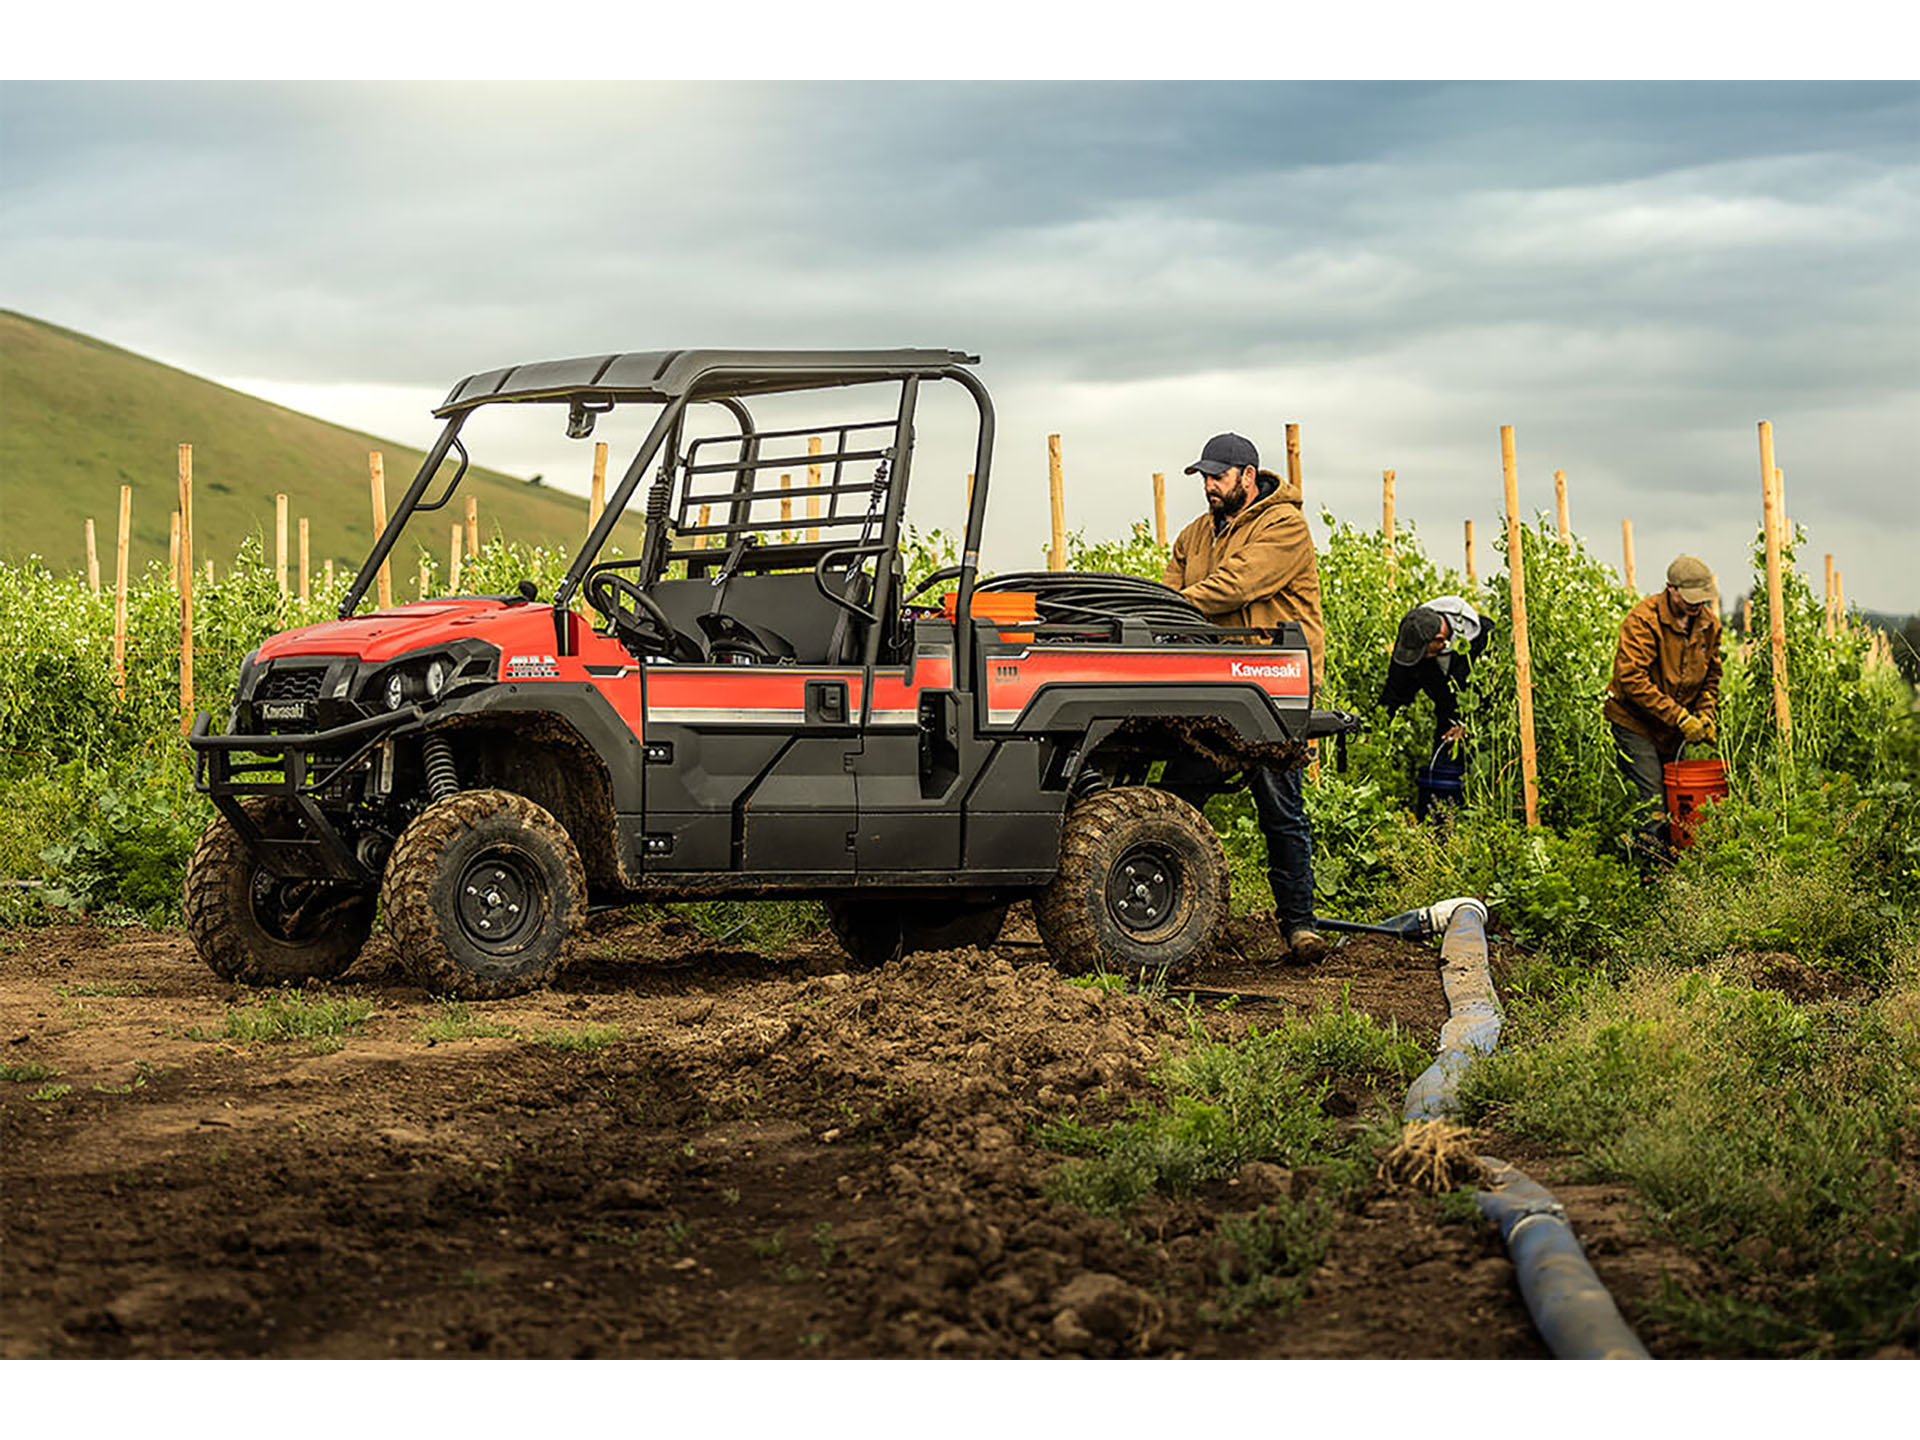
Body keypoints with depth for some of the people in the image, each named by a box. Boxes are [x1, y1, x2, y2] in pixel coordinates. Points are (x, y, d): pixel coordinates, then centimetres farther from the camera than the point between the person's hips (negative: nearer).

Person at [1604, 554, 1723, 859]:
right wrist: (1679, 717, -28)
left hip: (1674, 730, 6)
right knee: (1651, 799, -13)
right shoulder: (1643, 621, -21)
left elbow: (1711, 676, 14)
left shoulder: (1709, 623, 0)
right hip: (1634, 721, -6)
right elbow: (1632, 679, -27)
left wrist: (1707, 716, -4)